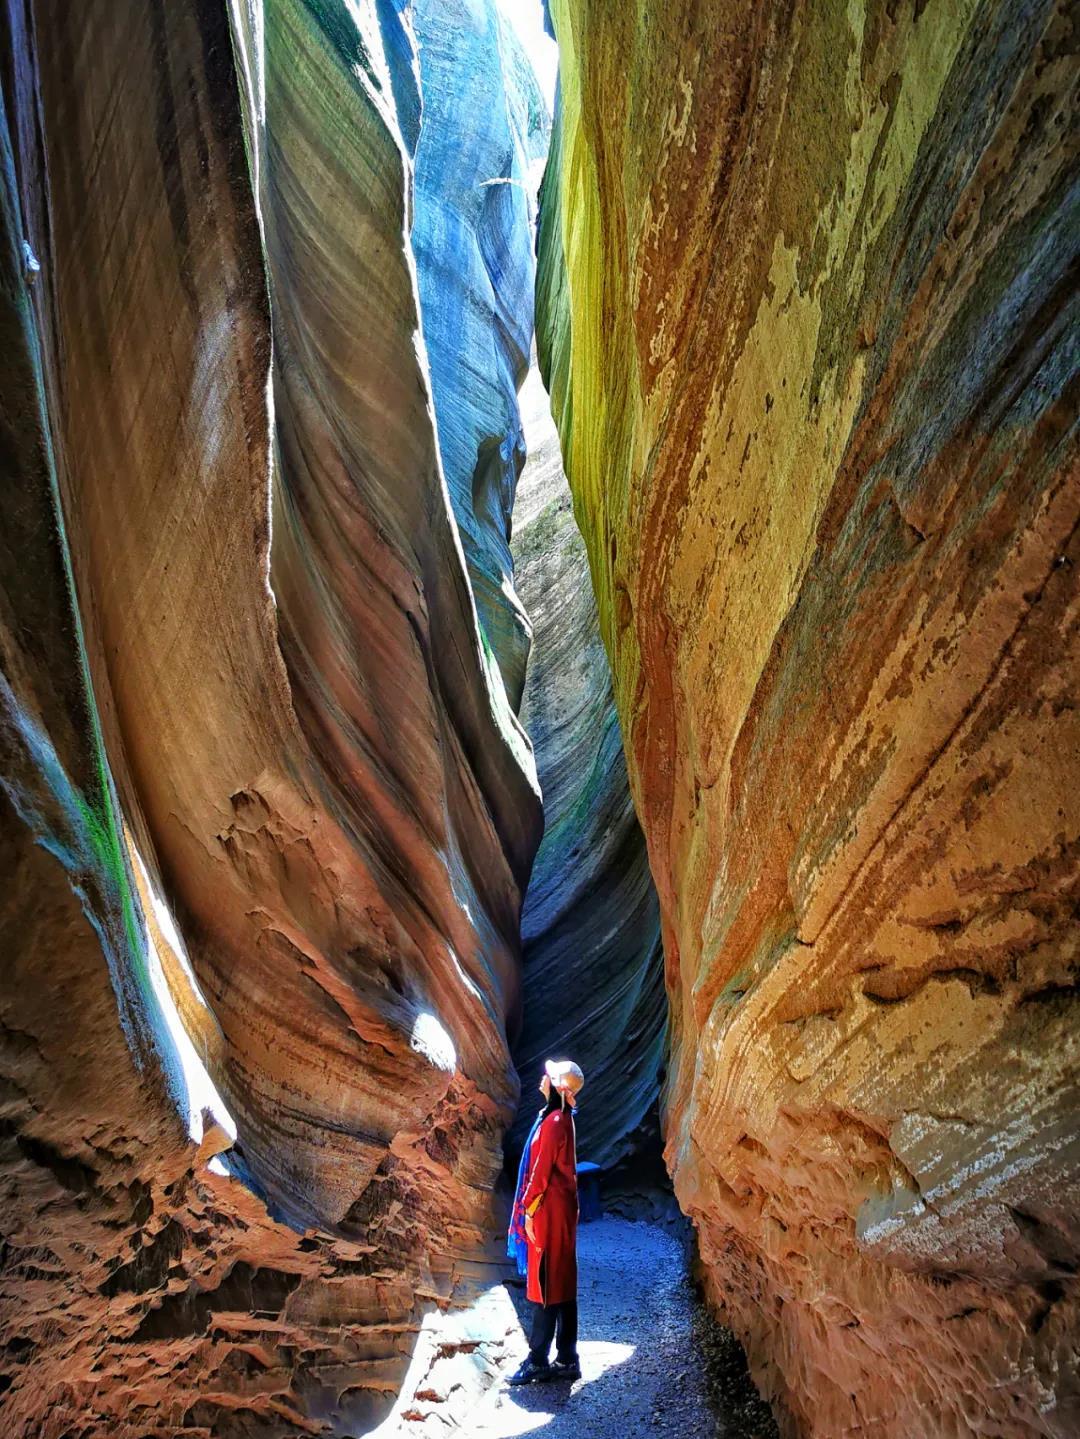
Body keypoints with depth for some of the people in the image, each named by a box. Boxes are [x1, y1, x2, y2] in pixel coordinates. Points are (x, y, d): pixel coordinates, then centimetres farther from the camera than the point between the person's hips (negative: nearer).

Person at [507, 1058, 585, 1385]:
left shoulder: (553, 1122, -20)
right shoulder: (559, 1118, 9)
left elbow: (542, 1170, -18)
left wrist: (528, 1210, -12)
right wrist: (532, 1207, 19)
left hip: (549, 1211, -9)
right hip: (559, 1209, 9)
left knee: (546, 1284, 0)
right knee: (562, 1284, 13)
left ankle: (538, 1361, 10)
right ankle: (566, 1360, 21)